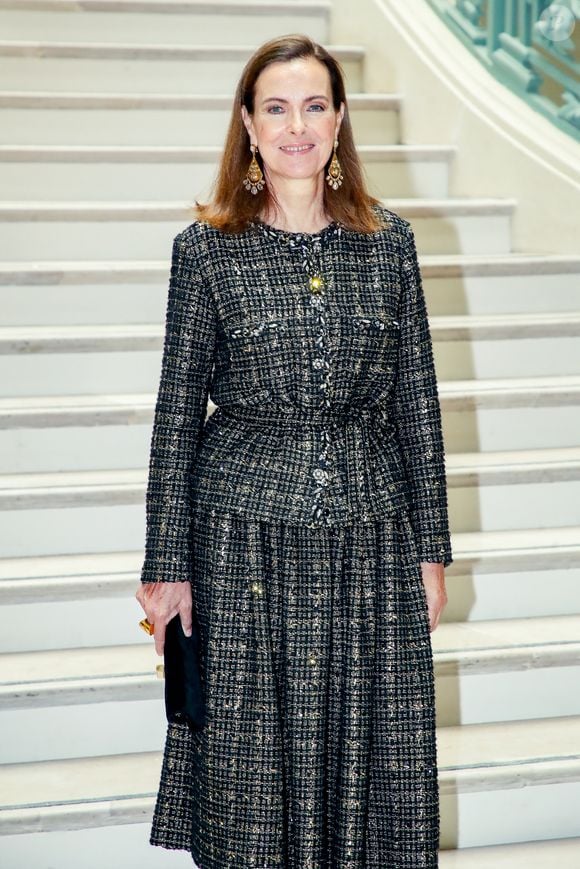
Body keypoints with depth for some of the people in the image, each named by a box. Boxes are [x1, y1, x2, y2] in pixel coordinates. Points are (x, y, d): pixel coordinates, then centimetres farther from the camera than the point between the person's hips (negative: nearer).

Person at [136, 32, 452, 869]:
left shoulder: (389, 240, 4)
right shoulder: (206, 249, -2)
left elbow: (416, 401, 7)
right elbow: (177, 416, 0)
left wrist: (431, 548, 6)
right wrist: (168, 568, -1)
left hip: (372, 533, 2)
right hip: (248, 536, -2)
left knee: (370, 753, 9)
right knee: (251, 761, 7)